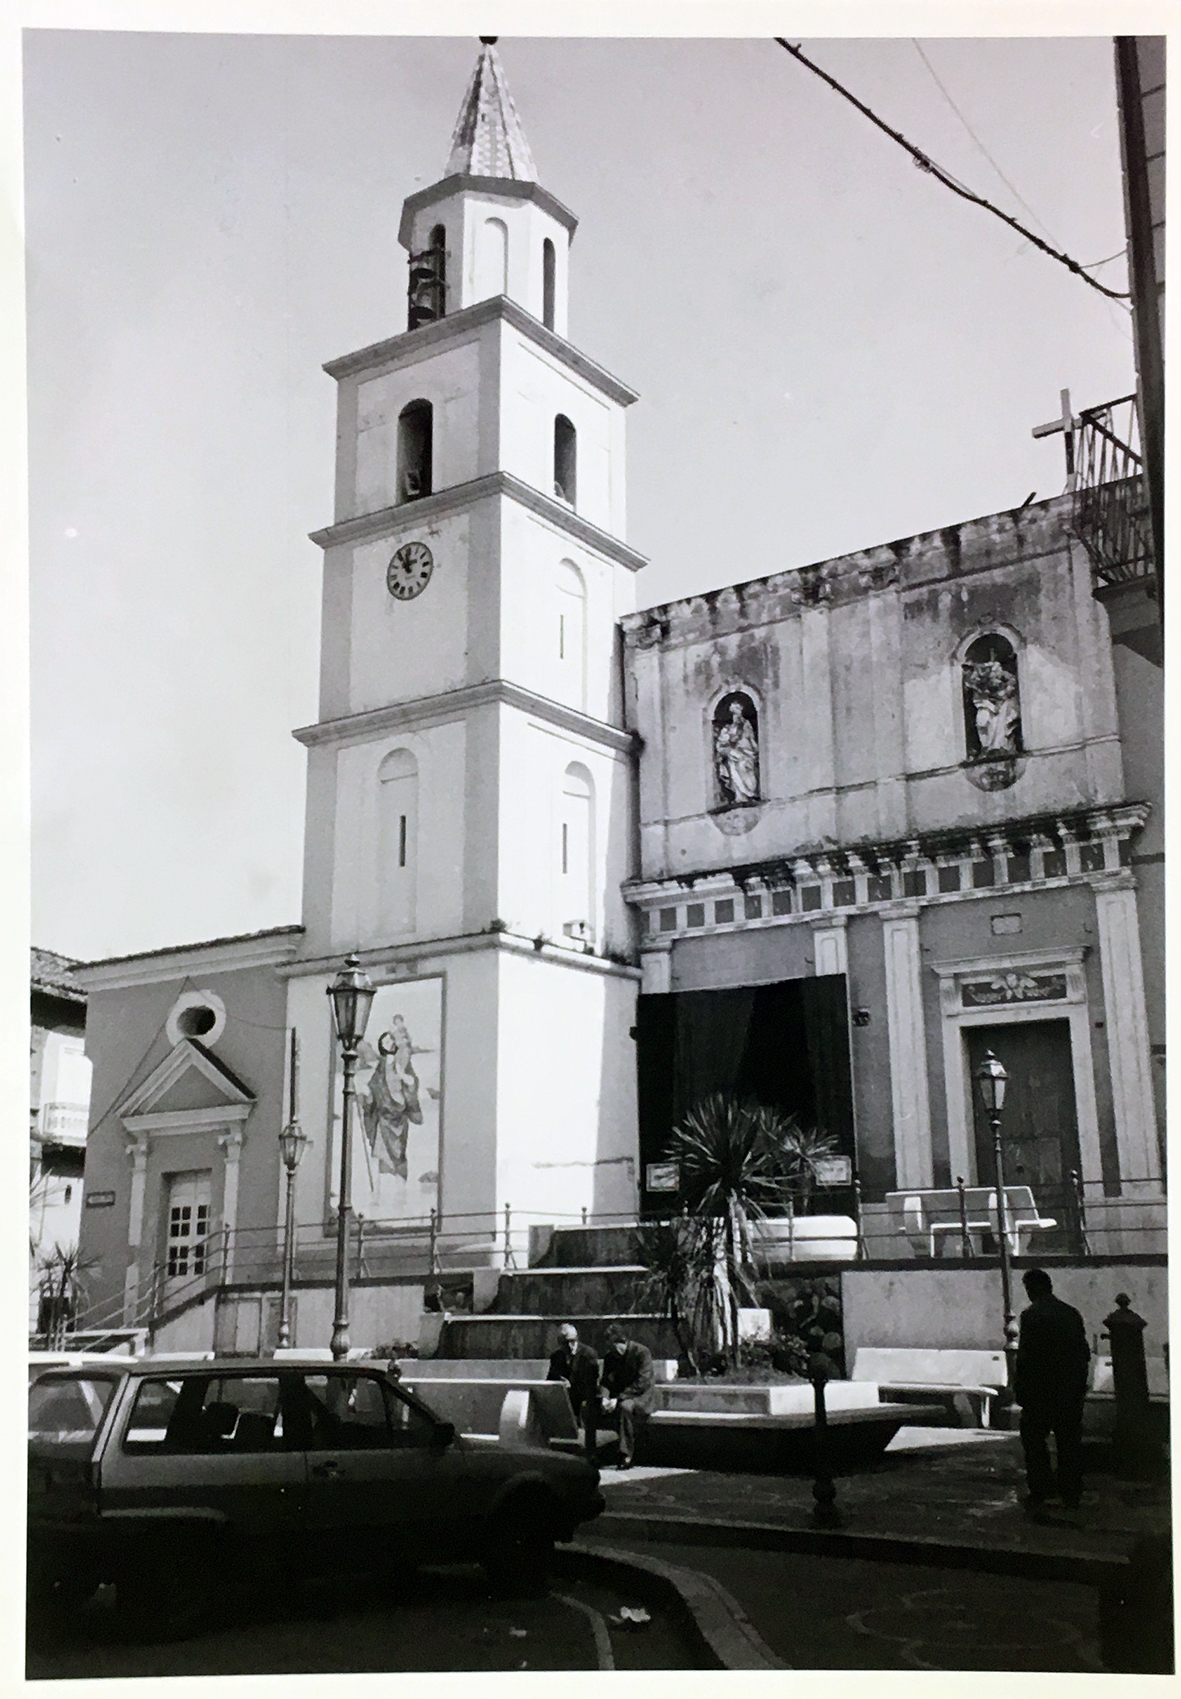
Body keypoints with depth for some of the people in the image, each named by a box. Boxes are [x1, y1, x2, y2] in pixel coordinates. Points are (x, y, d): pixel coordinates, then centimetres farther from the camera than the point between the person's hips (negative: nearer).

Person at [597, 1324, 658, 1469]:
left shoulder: (642, 1352, -13)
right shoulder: (610, 1356, 6)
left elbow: (642, 1383, -20)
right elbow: (605, 1381, 7)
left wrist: (619, 1398, -27)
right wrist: (604, 1397, -16)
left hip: (642, 1396, -6)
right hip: (620, 1395, 6)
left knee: (625, 1406, -38)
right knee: (599, 1407, -23)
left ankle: (626, 1455, -30)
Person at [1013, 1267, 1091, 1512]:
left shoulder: (1031, 1315, -12)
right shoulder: (1072, 1313, 7)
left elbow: (1026, 1356, -14)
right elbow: (1085, 1352, 10)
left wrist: (1019, 1388, -6)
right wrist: (1079, 1383, 17)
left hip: (1042, 1390, -6)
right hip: (1073, 1391, 6)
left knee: (1033, 1438, 6)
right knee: (1069, 1441, 11)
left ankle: (1040, 1489, 0)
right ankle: (1071, 1494, 15)